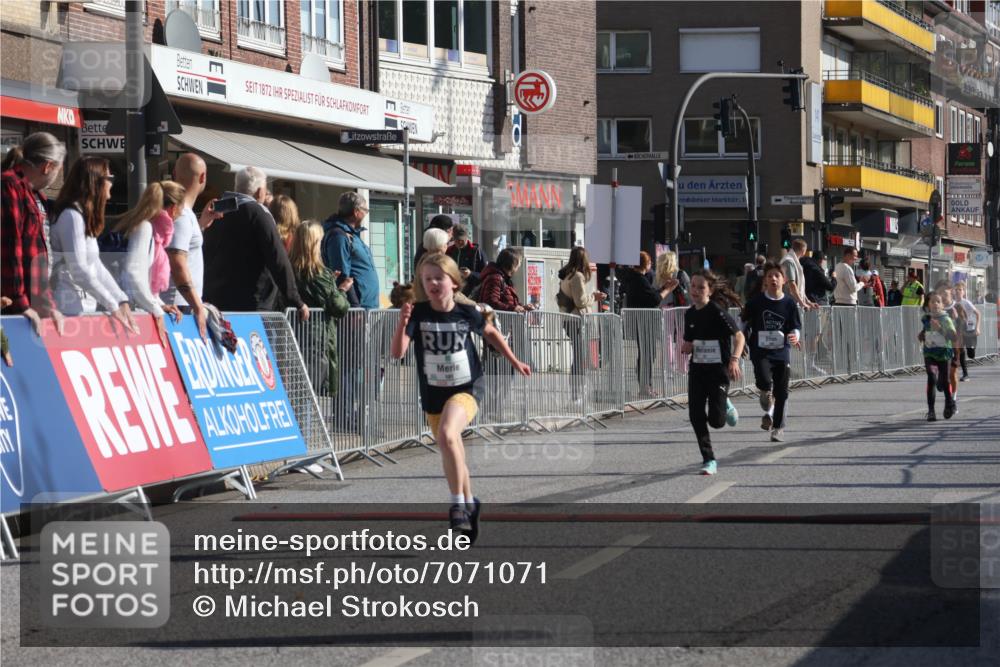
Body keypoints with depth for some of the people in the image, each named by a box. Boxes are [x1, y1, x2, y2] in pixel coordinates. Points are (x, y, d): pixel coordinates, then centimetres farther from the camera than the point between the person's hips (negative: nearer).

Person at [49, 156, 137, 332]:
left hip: (83, 307, 9)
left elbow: (97, 268, 13)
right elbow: (79, 271, -19)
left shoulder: (85, 218, 18)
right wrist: (113, 306, -16)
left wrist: (122, 301, 3)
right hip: (70, 310, -9)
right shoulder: (72, 216, -12)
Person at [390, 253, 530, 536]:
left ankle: (458, 503, -20)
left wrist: (515, 361, 19)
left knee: (447, 434, -30)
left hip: (466, 388, -3)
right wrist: (402, 325, -37)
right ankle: (469, 503, 41)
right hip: (432, 393, 3)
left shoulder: (467, 313, -9)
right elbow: (398, 353, -20)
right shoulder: (418, 313, -11)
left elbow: (490, 332, 12)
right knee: (453, 457, 16)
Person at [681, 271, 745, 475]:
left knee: (716, 420, -8)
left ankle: (726, 406, 28)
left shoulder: (717, 312, -13)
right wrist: (685, 347, -4)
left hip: (718, 369, -6)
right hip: (697, 370, 6)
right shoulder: (690, 314, 6)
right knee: (696, 415, -3)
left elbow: (739, 336, -14)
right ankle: (708, 460, 8)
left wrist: (734, 360, -27)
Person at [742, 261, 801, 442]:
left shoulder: (789, 303, 1)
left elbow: (795, 327, 5)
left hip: (781, 352, 1)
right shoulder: (756, 302, -1)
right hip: (760, 350, -1)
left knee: (781, 392, 2)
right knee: (764, 382, -24)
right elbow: (745, 325, 9)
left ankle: (778, 427, 18)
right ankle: (768, 410, 7)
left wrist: (794, 337, -15)